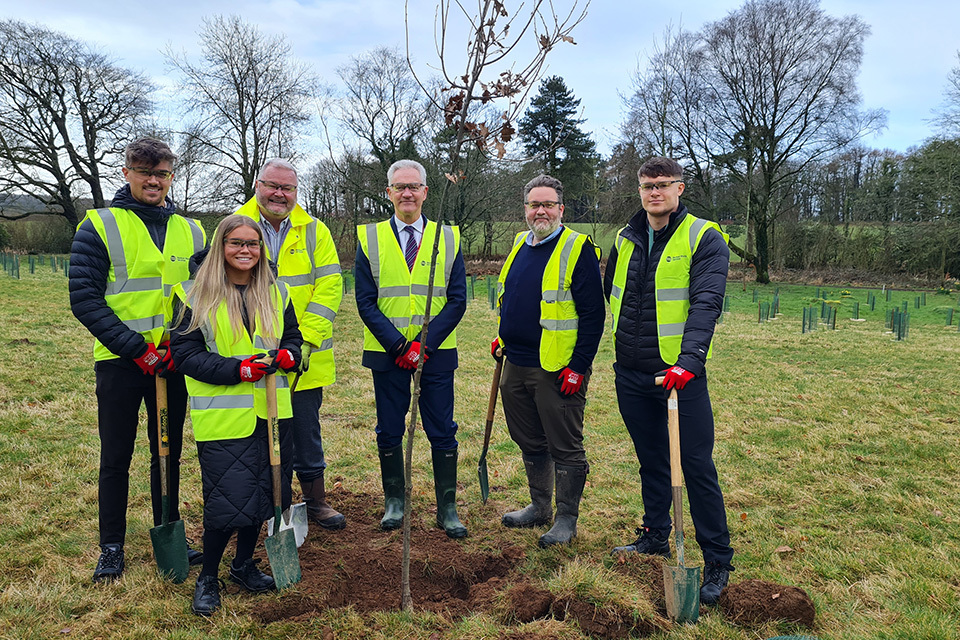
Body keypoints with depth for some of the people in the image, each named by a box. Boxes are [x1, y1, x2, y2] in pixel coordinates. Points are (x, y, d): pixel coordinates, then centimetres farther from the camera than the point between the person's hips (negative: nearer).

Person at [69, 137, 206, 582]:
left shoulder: (191, 231, 7)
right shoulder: (99, 226, -4)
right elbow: (84, 299, -10)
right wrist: (137, 350, -17)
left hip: (174, 361, 3)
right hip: (119, 363, -3)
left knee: (169, 453, 13)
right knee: (116, 458, 7)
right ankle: (111, 547, 23)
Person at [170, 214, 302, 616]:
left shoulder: (276, 292, 8)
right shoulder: (197, 296, -4)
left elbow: (294, 337, 16)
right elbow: (185, 353, -7)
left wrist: (289, 354, -8)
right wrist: (236, 369, -19)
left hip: (271, 413, 5)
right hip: (222, 415, -4)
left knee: (262, 490, 12)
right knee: (226, 500, -4)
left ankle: (244, 564, 34)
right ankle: (207, 577, 20)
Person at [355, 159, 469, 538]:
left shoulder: (448, 238, 5)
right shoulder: (370, 239, 3)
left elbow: (457, 300, -1)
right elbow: (365, 302, -2)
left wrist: (424, 344, -13)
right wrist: (398, 346, -13)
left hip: (436, 354, 0)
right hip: (386, 354, 0)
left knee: (443, 433, 5)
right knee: (389, 432, 10)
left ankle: (447, 508, 19)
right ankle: (394, 502, 28)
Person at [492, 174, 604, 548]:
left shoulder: (577, 249, -10)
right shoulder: (519, 245, 13)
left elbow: (593, 314, -13)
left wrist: (578, 366, -17)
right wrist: (503, 337, 17)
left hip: (557, 370, -7)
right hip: (516, 366, 8)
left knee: (565, 447, 3)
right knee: (530, 443, 18)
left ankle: (566, 520, 18)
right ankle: (539, 507, 34)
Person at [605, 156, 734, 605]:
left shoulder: (704, 239, -8)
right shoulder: (626, 239, 9)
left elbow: (706, 304, -20)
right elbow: (609, 292, 23)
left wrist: (688, 360, -32)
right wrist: (628, 340, 18)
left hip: (680, 372, -5)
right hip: (631, 374, 5)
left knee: (697, 466, -1)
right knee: (651, 461, 17)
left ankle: (718, 562, 12)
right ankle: (656, 536, 34)